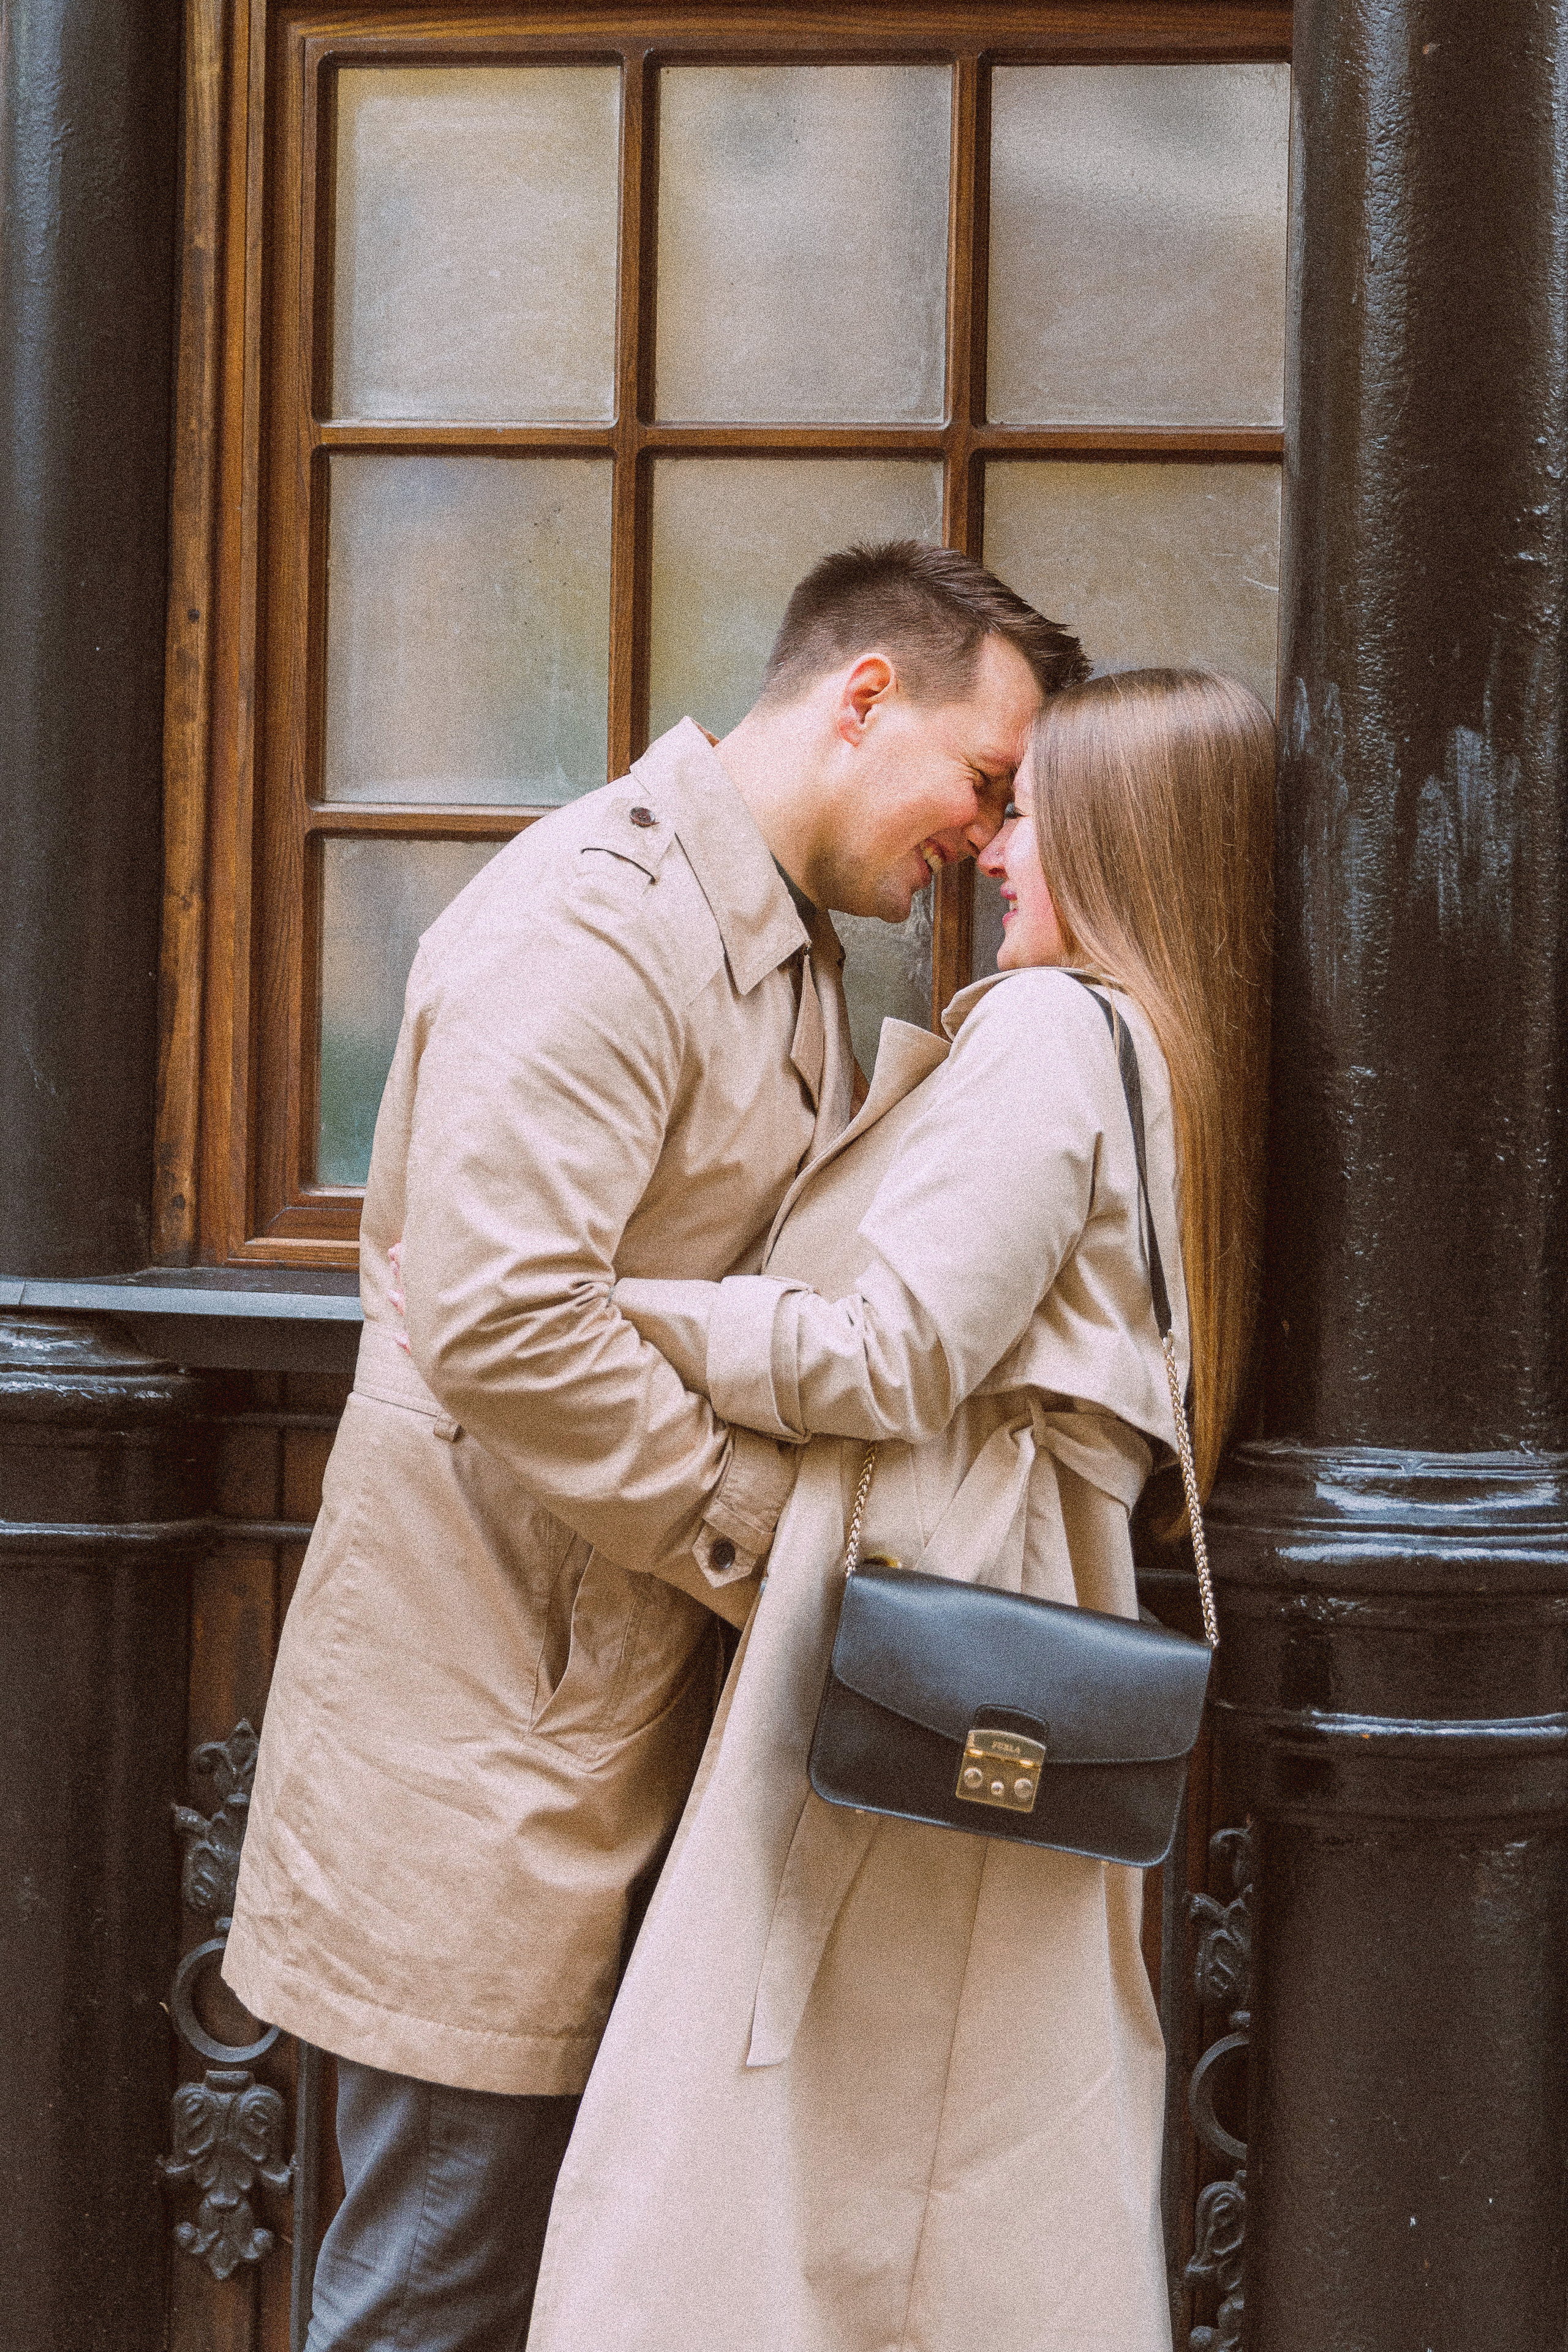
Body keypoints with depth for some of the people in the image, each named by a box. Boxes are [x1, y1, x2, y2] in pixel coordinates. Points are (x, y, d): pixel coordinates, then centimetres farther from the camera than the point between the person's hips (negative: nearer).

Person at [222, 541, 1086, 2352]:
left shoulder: (790, 958, 18)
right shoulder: (598, 918, -16)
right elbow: (504, 1324, -26)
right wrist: (779, 1542, -19)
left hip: (640, 1712, 10)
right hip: (490, 1716, -10)